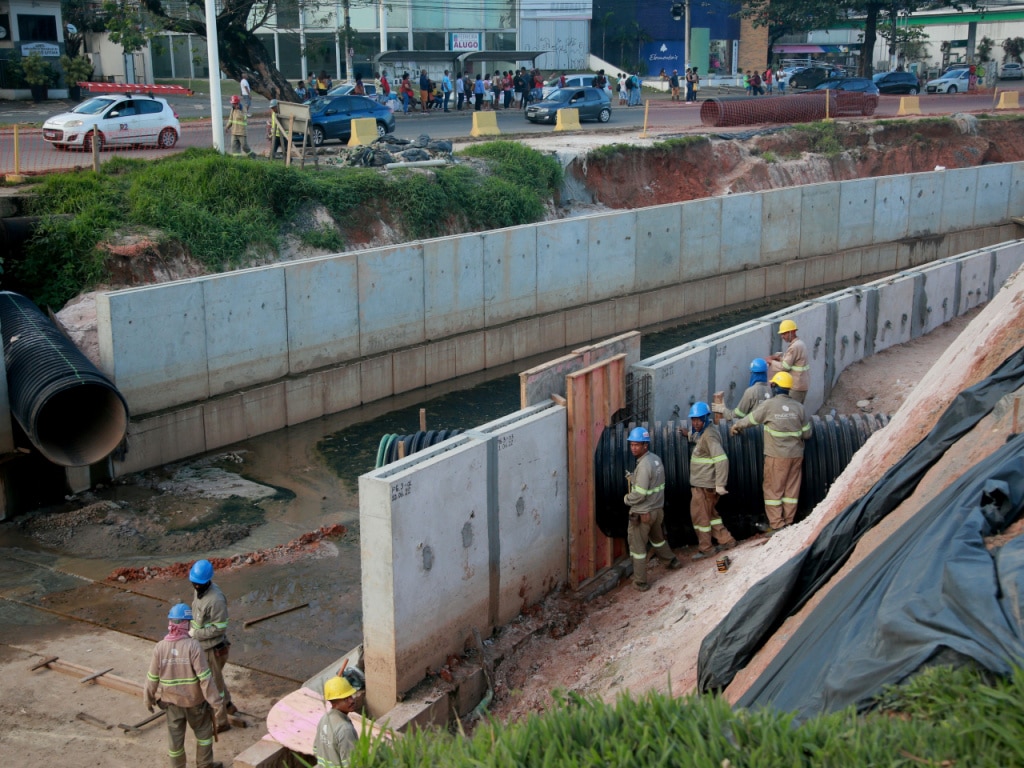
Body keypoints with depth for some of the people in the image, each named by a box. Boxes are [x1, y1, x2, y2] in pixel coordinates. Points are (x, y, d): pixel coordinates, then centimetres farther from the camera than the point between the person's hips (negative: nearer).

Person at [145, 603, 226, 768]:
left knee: (175, 737, 16)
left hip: (171, 701, 2)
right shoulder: (192, 646, -24)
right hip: (194, 700, -2)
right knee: (203, 731, 20)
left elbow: (152, 678, -5)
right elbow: (205, 677, -23)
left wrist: (148, 698, 12)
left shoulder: (160, 647, -14)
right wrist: (216, 702, -16)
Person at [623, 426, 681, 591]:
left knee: (637, 546, 5)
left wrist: (626, 499, -8)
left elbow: (639, 494, -25)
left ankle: (640, 582, 11)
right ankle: (671, 561, 48)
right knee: (657, 537, 31)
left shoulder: (644, 465, -25)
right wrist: (633, 477, 6)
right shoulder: (656, 459, 1)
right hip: (657, 509, 9)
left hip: (642, 513, -8)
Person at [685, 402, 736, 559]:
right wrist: (690, 434, 22)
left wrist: (720, 484, -28)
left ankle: (705, 548, 15)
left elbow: (721, 459, -29)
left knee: (699, 515, 3)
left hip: (705, 485, -10)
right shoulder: (702, 432, 8)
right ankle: (726, 540, 27)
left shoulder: (709, 435, -22)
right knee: (709, 513, 21)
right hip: (699, 482, 10)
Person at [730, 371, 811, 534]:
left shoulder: (768, 405, -11)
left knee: (773, 489, 4)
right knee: (791, 489, 11)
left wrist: (735, 426, 20)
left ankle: (777, 525, 1)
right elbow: (806, 433, 4)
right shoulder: (798, 407, 0)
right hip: (796, 455, 4)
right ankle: (788, 523, 17)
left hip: (777, 456, -4)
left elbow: (750, 419, 2)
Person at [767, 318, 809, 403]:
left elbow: (784, 367, -20)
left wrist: (772, 362, -6)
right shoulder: (800, 343, 10)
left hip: (796, 386, -10)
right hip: (803, 384, 10)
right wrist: (778, 357, 6)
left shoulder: (794, 347, -21)